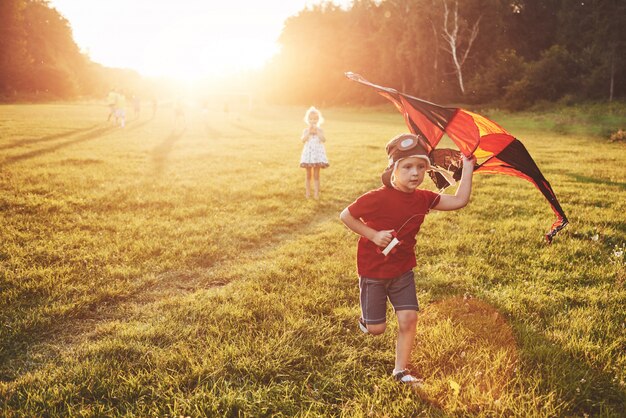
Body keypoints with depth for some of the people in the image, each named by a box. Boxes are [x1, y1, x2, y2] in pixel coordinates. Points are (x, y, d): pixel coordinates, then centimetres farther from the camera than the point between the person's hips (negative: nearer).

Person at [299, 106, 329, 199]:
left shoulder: (320, 130, 0)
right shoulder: (306, 130, -1)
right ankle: (308, 192, 16)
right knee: (308, 175, 8)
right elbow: (303, 139, -18)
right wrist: (309, 131, -21)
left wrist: (317, 131, -19)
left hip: (317, 153, 0)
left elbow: (324, 140, -16)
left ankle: (316, 193, 8)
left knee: (316, 175, 3)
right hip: (308, 153, 0)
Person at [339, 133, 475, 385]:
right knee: (376, 329, 4)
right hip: (373, 271, -4)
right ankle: (366, 319, 43)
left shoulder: (423, 198, -6)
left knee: (409, 319, -4)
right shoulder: (378, 198, -24)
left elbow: (460, 201, -5)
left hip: (402, 271, 5)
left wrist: (467, 169, -6)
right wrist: (373, 235, -22)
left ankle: (400, 371, 14)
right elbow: (346, 216, -15)